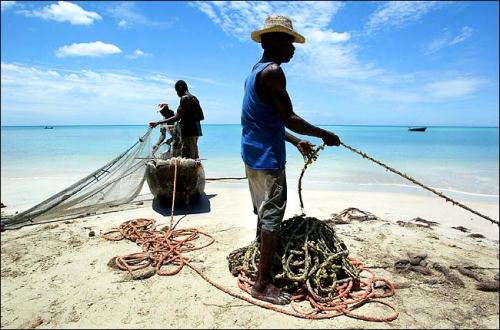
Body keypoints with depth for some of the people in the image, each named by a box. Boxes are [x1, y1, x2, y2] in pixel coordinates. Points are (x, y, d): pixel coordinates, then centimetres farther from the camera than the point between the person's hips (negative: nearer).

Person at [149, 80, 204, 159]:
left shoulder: (185, 98, -10)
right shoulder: (194, 98, 17)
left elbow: (177, 117, -17)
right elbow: (201, 117, 21)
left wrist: (158, 123, -13)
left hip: (188, 130, -10)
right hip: (195, 130, 10)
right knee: (194, 159, 13)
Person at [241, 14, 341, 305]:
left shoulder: (256, 71, 16)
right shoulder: (272, 71, -16)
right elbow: (290, 119, -18)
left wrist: (297, 142, 18)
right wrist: (325, 135, -5)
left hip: (255, 154, 10)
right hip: (267, 158, -10)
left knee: (264, 212, 20)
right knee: (272, 217, -4)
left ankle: (261, 258, 36)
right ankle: (263, 285, 6)